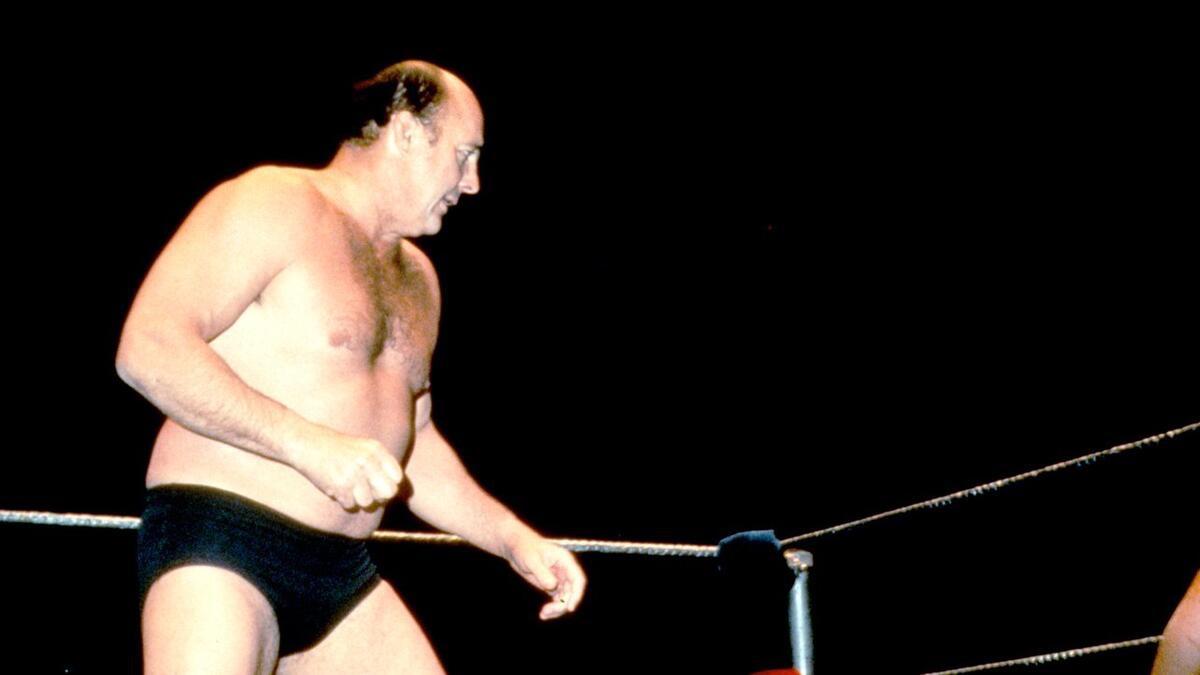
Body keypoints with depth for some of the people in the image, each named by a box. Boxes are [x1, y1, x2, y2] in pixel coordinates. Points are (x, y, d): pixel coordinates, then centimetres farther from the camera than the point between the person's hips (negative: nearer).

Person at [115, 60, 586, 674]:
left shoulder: (416, 279, 22)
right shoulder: (276, 204, -6)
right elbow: (148, 347, -17)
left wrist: (514, 539, 19)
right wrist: (307, 442, -24)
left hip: (344, 577, 9)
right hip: (219, 553, -8)